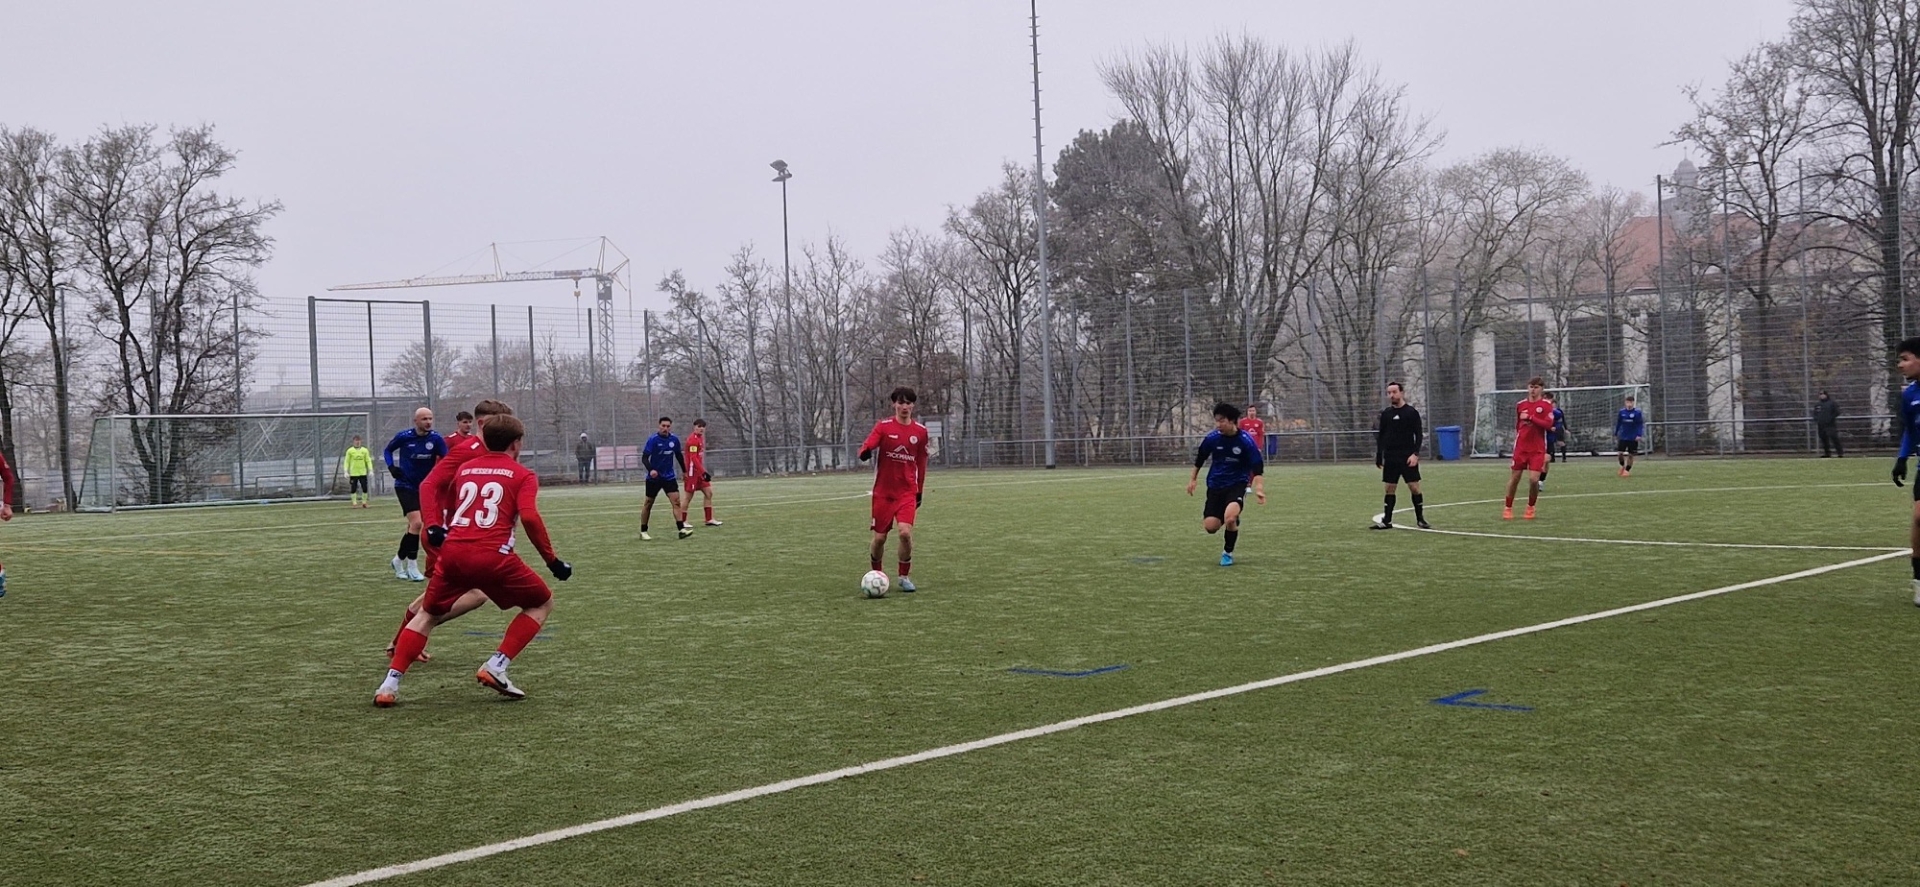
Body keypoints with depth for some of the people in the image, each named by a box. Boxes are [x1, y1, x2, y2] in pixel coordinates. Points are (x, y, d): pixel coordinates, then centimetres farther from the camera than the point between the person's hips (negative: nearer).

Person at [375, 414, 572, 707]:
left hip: (452, 552, 4)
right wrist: (552, 560, -2)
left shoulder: (465, 468, 22)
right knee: (542, 604, 16)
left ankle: (390, 684, 9)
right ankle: (495, 667, 2)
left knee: (428, 615, 24)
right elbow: (530, 517, -7)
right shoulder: (523, 475, 8)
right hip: (493, 556, -4)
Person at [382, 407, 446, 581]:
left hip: (424, 487, 4)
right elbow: (388, 449, 8)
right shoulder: (404, 437, -11)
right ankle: (411, 566, -7)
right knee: (417, 523, -18)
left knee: (413, 526, 15)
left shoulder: (436, 438, -9)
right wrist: (391, 466, -7)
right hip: (405, 486, -4)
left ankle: (399, 560, 36)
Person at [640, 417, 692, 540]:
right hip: (654, 478, -3)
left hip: (669, 477, 3)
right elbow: (644, 457, -16)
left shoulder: (674, 440, 0)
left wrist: (684, 471, 19)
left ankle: (681, 529, -16)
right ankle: (643, 531, 19)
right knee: (648, 503, 7)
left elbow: (679, 456, 15)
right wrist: (651, 469, -33)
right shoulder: (653, 440, -12)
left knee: (676, 501, -11)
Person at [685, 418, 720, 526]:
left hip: (699, 472, 10)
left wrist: (704, 472, 17)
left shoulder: (700, 438, 13)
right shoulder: (692, 439, -16)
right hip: (692, 471, -10)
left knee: (709, 493, 7)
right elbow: (693, 458, -22)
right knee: (688, 496, -3)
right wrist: (703, 472, -24)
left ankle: (709, 519, 10)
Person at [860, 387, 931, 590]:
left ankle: (905, 577, 3)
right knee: (879, 537, 3)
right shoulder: (883, 426, -4)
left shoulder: (920, 431, 4)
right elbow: (866, 446, -17)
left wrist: (920, 490, 16)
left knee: (905, 532, -17)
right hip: (883, 491, -1)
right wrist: (866, 452, -41)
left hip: (907, 492, 1)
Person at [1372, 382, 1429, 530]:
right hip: (1390, 458, 3)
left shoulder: (1411, 412, -3)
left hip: (1408, 458, -3)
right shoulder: (1386, 413, 8)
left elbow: (1418, 435, -5)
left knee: (1414, 487, -5)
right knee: (1390, 488, 4)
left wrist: (1415, 454, -16)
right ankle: (1387, 521, 9)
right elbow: (1381, 436, 13)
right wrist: (1378, 457, 9)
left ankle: (1420, 519, 6)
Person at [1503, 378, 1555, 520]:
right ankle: (1508, 508, 16)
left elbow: (1548, 424, -15)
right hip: (1520, 447, 2)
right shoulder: (1520, 405, 8)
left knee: (1534, 479, -9)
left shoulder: (1546, 405, -2)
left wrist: (1530, 418, -18)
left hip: (1538, 449, -2)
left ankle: (1530, 508, 13)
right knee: (1515, 477, 4)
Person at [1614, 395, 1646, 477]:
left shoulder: (1637, 412, -7)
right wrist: (1616, 433, 17)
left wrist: (1639, 435, -15)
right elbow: (1618, 423, 13)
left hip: (1633, 438, -2)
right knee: (1620, 453, -4)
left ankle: (1627, 470, 15)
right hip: (1623, 437, 2)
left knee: (1631, 455, 3)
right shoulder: (1622, 412, 2)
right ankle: (1623, 466, 23)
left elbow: (1640, 424, -5)